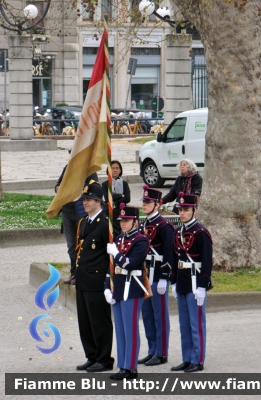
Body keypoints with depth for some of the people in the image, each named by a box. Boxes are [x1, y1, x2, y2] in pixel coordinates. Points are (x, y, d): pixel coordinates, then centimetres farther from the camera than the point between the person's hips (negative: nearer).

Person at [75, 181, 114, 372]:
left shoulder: (106, 224, -12)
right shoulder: (83, 223, 15)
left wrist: (109, 279, -14)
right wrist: (77, 276, 18)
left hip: (97, 281, -9)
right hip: (83, 281, 9)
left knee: (100, 322, -1)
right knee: (85, 322, 13)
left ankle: (104, 360, 7)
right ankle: (92, 358, 22)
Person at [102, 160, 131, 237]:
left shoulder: (124, 184, 9)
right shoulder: (105, 184, 6)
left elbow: (127, 199, -4)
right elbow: (107, 197, -10)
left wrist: (114, 202, -10)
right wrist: (121, 196, -7)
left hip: (121, 214, 1)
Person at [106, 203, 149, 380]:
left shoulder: (141, 240, -9)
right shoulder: (119, 239, 15)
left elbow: (131, 264, -21)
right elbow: (112, 266, 15)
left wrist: (115, 253, -12)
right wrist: (108, 288, 8)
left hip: (132, 291, -8)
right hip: (118, 291, 8)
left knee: (131, 330, -4)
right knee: (120, 331, 10)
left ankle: (131, 368, 0)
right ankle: (123, 366, 16)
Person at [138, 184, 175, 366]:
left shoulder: (164, 226, -12)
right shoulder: (143, 225, 13)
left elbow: (169, 254, -16)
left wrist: (164, 278, -19)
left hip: (158, 277, -8)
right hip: (144, 276, 8)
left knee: (160, 316, -1)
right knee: (147, 315, 12)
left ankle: (161, 354, 4)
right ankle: (152, 351, 20)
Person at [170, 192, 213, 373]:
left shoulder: (201, 233, -11)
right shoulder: (178, 232, 11)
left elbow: (207, 262, -14)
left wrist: (202, 287, -18)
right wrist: (174, 282, 16)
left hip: (195, 283, -8)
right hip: (182, 283, 8)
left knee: (196, 323, -2)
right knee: (184, 324, 11)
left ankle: (198, 361, 3)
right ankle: (187, 359, 18)